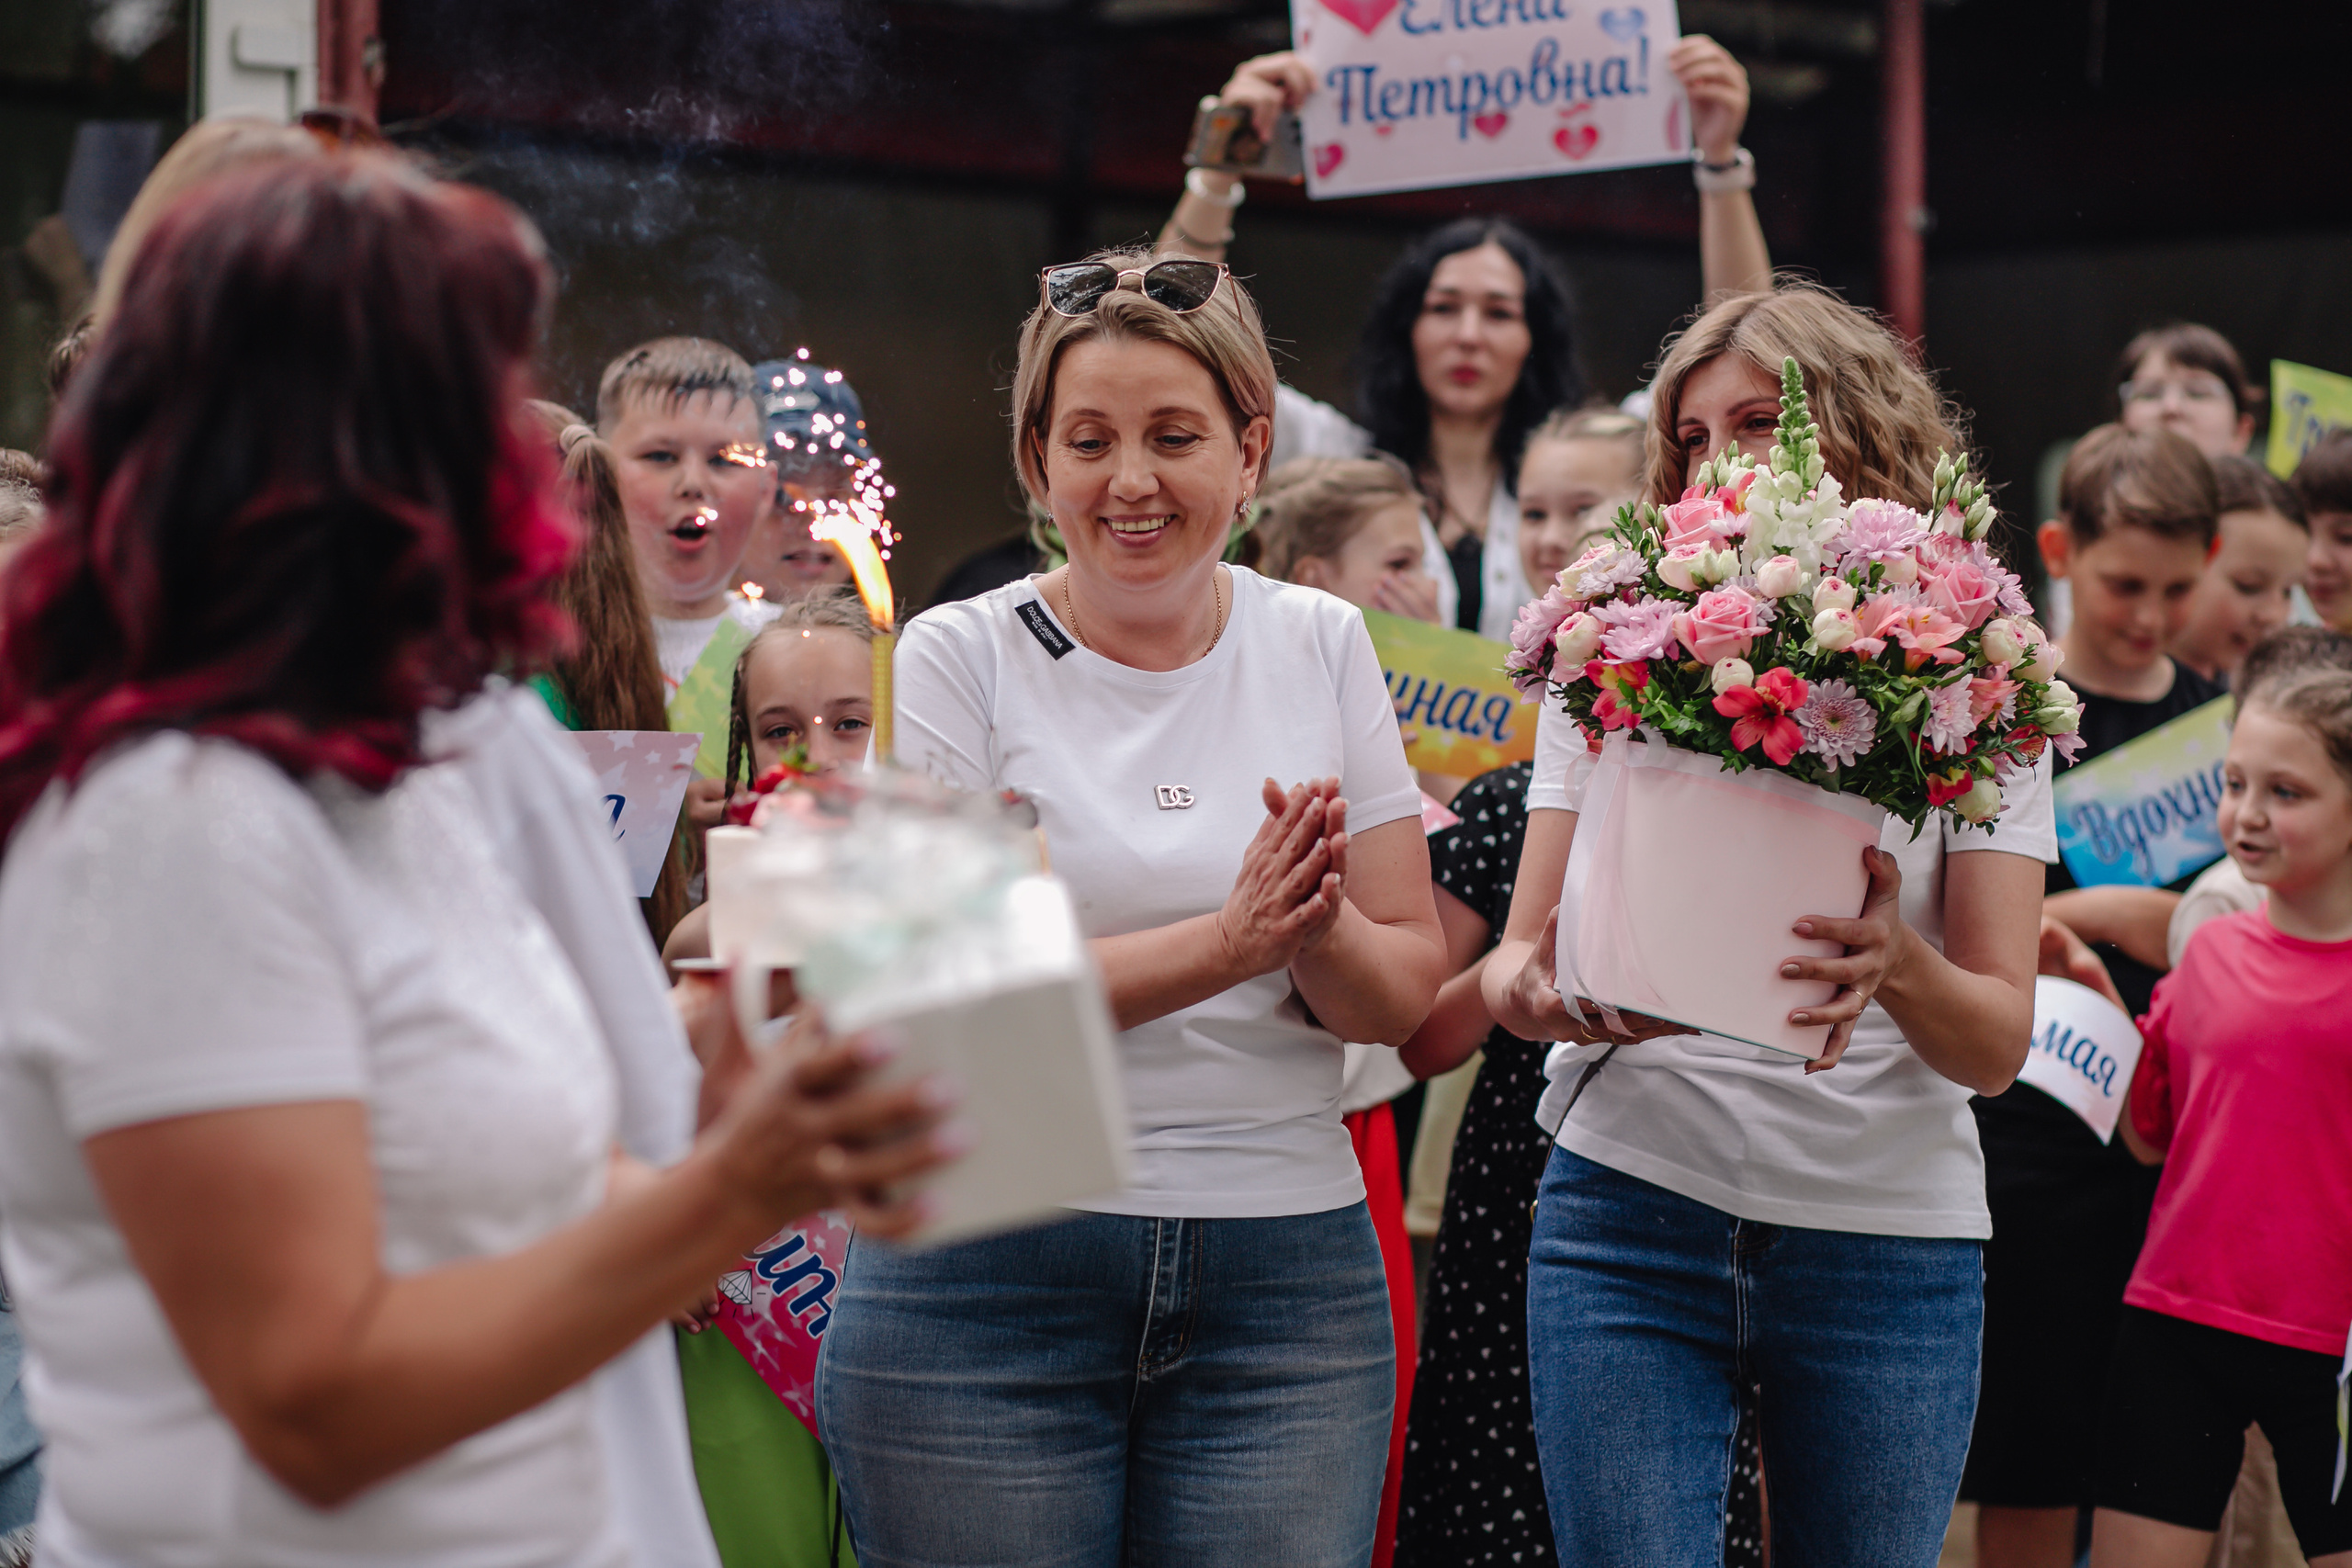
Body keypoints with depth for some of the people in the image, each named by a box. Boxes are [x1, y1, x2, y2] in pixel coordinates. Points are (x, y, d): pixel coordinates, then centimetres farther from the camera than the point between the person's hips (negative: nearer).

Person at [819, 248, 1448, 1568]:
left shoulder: (1323, 645, 6)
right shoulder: (962, 657, -3)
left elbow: (1404, 992, 4)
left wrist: (1319, 929, -18)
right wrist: (1227, 940, -22)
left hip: (1287, 1275, 2)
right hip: (987, 1279, -2)